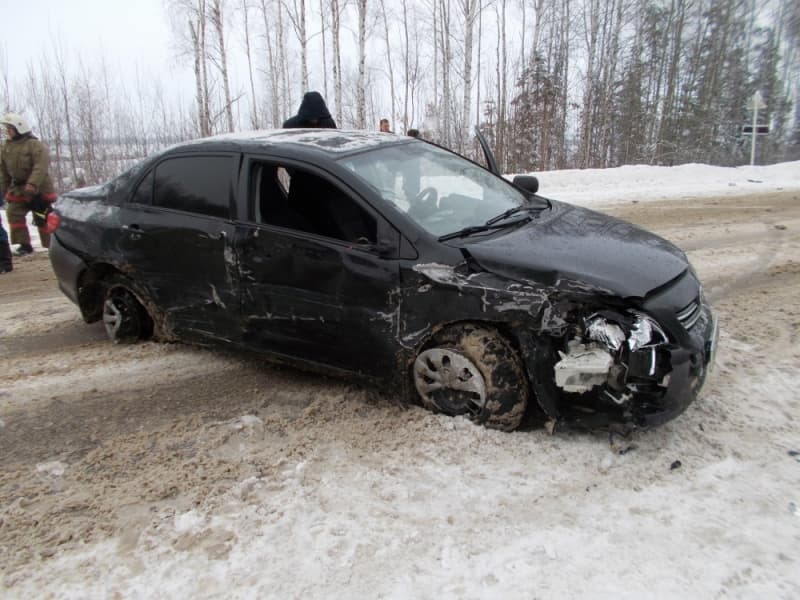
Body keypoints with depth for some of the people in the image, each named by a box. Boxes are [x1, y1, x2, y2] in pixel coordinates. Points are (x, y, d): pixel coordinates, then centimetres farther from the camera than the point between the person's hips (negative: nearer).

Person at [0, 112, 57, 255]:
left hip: (39, 188, -7)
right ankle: (24, 244, 3)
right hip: (18, 189, 7)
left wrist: (33, 184, -38)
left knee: (43, 219, -2)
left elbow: (41, 166, -27)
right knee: (14, 213, -4)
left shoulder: (35, 145, -15)